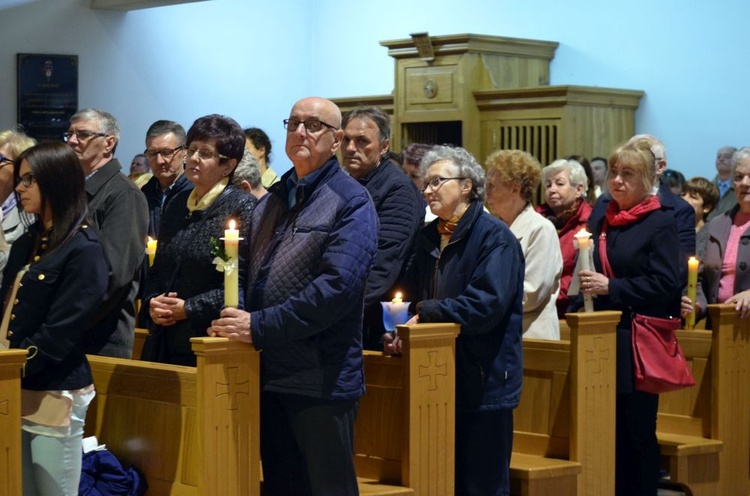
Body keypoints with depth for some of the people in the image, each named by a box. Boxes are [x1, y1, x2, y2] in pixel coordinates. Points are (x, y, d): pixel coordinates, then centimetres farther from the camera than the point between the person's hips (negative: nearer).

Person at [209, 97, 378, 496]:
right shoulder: (272, 200, 17)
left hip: (320, 381, -7)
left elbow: (337, 285, -20)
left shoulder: (351, 203, -7)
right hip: (269, 374, 7)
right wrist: (232, 320, -4)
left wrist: (260, 326, -21)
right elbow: (250, 273, 18)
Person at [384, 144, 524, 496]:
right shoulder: (429, 237, 14)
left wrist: (426, 313, -17)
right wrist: (399, 331, -6)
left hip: (482, 381, -7)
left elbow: (488, 305, -22)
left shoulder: (495, 237, -10)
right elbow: (411, 296, 15)